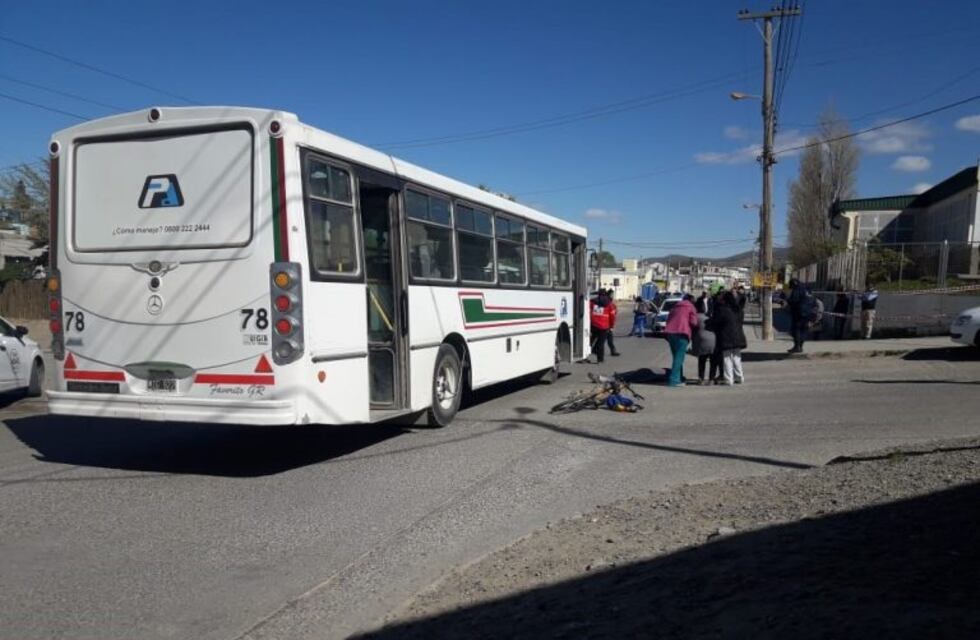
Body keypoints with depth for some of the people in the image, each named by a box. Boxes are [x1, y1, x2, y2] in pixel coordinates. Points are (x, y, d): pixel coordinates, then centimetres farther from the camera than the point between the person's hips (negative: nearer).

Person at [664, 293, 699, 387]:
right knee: (679, 357, -7)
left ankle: (679, 378, 20)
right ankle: (674, 380, -14)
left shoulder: (675, 306, 23)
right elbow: (693, 322, 0)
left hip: (670, 332, 6)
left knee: (676, 356, 16)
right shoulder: (691, 307, 8)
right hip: (682, 333, -6)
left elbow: (668, 318, 22)